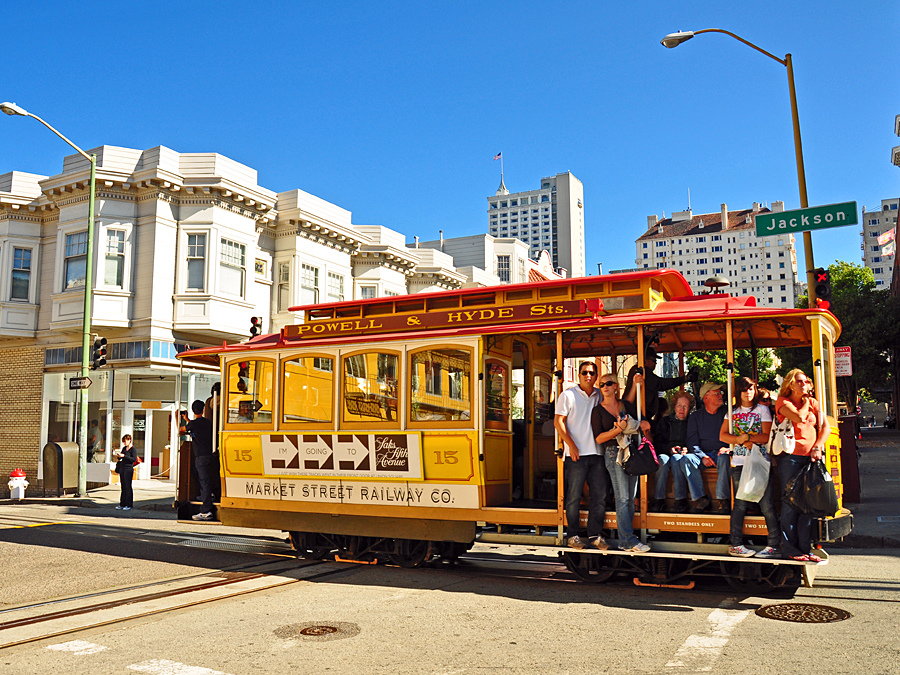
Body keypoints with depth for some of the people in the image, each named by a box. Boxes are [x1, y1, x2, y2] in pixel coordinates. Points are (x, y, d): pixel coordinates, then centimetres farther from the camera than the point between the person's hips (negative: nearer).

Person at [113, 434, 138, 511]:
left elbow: (134, 459, -19)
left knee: (128, 487, -5)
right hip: (122, 468, 8)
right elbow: (120, 458, 24)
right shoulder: (124, 448, 15)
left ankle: (129, 505, 0)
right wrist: (118, 455, 2)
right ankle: (122, 504, 16)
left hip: (128, 469, -8)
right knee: (123, 486, 10)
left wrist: (124, 456, -21)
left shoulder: (133, 449, -8)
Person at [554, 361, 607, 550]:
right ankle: (573, 535, 12)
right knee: (574, 496, 0)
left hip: (597, 453, 4)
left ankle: (594, 535, 16)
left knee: (599, 495, 5)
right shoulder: (568, 395, 1)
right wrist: (571, 445, -11)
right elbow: (558, 421, -3)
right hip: (576, 454, -4)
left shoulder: (600, 396, 13)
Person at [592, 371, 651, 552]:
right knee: (623, 498, -10)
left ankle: (625, 540, 9)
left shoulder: (626, 405, 13)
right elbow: (599, 438, -3)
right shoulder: (598, 410, 4)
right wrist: (618, 430, -16)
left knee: (631, 498, 3)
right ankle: (629, 540, -8)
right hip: (613, 453, -4)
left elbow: (644, 424, 13)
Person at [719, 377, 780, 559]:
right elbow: (723, 435, 8)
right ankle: (736, 544, 7)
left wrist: (747, 437, -11)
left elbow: (767, 436, -1)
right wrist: (741, 440, -7)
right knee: (740, 504, 1)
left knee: (767, 504, -5)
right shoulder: (733, 411, 15)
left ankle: (774, 545, 0)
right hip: (739, 462, 2)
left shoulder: (763, 409, 8)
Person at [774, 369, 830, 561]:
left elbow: (825, 427, 9)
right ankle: (790, 548, 5)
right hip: (790, 457, -5)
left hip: (810, 457, 5)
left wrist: (817, 447, -5)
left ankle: (805, 548, 10)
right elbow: (799, 417, -15)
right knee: (790, 502, -3)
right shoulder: (783, 402, 2)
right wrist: (805, 402, 2)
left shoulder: (813, 402, 17)